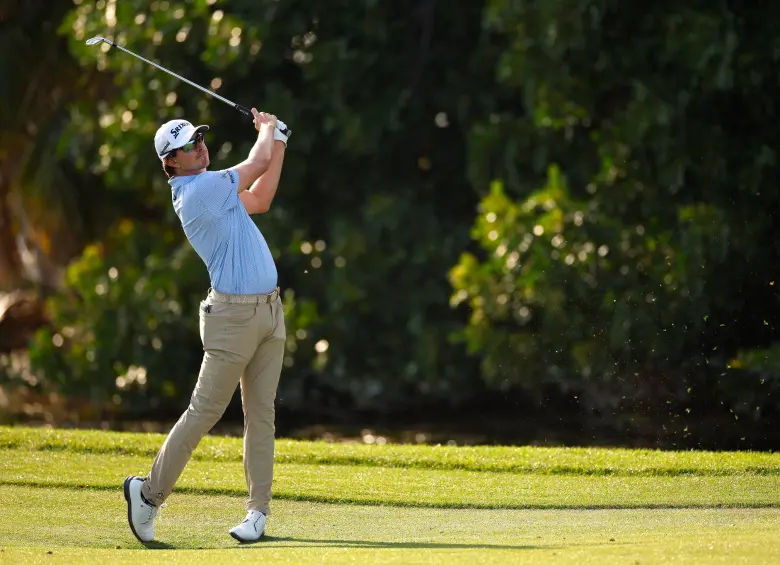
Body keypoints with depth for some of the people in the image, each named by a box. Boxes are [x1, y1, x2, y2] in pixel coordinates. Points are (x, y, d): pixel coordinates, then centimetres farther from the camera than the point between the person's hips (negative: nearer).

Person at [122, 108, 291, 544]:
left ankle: (259, 512, 6)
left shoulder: (209, 189, 13)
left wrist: (278, 140, 19)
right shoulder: (197, 190, -15)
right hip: (233, 314, -9)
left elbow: (260, 200, 21)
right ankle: (150, 492, 6)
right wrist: (267, 129, 15)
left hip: (269, 311, 9)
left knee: (262, 414, 5)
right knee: (205, 411, -5)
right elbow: (259, 161, -6)